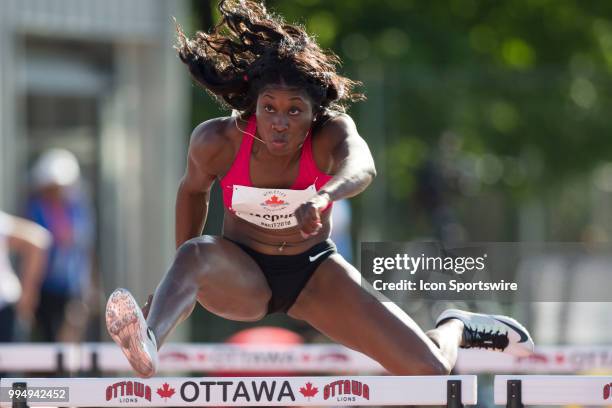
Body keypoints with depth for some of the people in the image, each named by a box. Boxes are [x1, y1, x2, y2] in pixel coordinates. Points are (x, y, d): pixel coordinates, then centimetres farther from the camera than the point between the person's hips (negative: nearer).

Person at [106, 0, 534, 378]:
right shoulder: (217, 141, -20)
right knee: (193, 254, -38)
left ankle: (457, 327, 29)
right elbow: (193, 189, 3)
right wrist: (182, 284, 11)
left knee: (430, 371, -8)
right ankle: (148, 345, -66)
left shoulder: (332, 132, -23)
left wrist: (323, 197, -71)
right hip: (241, 272, -1)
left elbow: (362, 166, -48)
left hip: (314, 272, 1)